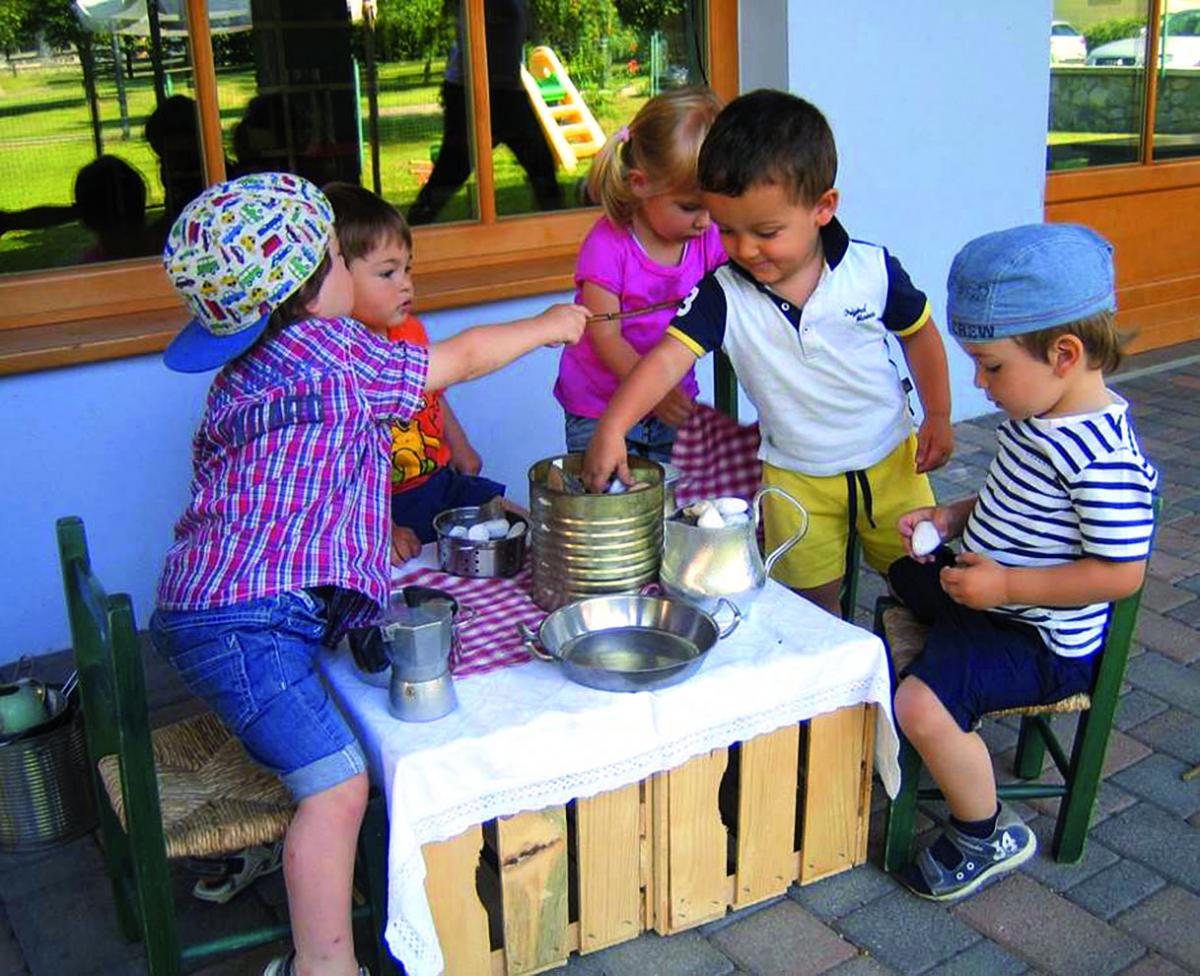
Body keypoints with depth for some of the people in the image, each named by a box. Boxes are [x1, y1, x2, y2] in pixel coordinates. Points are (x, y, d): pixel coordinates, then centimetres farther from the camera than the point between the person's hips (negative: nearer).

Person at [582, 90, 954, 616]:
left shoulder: (872, 270, -14)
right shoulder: (724, 295, -17)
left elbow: (919, 334, 2)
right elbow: (668, 357, -28)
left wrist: (938, 417, 2)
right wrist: (612, 426, -43)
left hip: (889, 459, 1)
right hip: (796, 478, 0)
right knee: (811, 604, 7)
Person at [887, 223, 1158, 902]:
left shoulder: (1102, 457, -31)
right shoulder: (1039, 413, -1)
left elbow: (1122, 572, -30)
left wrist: (1007, 585, -29)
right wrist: (955, 515, 1)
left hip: (1047, 640, -11)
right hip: (991, 594, 11)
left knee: (923, 706, -26)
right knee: (904, 575, 31)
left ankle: (989, 837, 2)